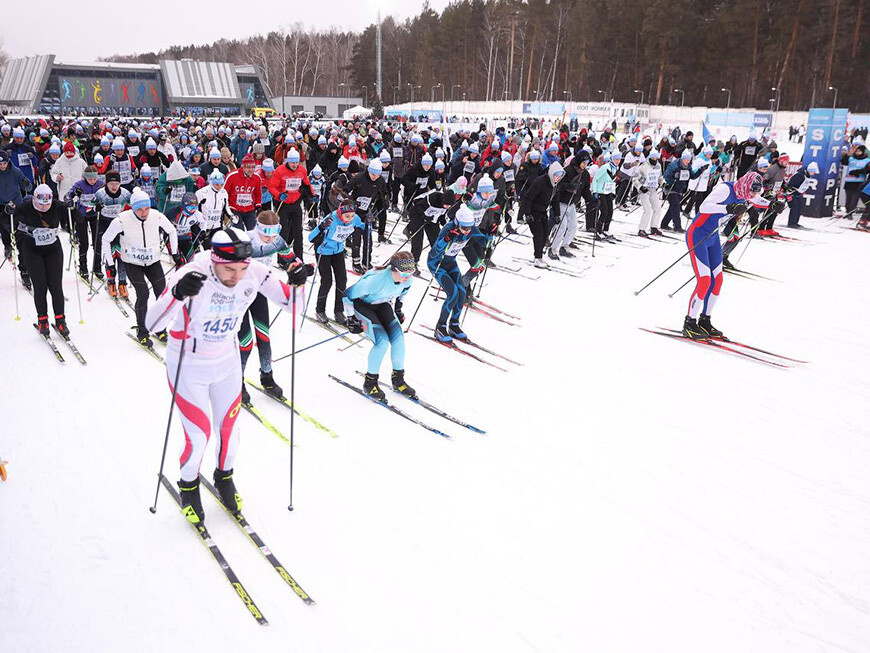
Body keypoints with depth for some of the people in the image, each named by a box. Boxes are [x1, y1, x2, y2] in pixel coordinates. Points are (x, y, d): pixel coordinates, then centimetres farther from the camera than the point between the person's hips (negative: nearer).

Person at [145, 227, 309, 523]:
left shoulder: (255, 273, -20)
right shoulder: (192, 276, -32)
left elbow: (293, 304, -11)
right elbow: (152, 324, -38)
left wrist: (298, 283, -33)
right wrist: (177, 293, -55)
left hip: (227, 361, 4)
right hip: (188, 366, -3)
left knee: (229, 428, 14)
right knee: (198, 435, 0)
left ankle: (224, 477, 43)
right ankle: (189, 486, 31)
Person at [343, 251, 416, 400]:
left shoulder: (407, 278, -20)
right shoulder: (375, 279, -39)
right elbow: (348, 294, -27)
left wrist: (398, 309, 14)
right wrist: (351, 319, -22)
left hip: (383, 304, 6)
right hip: (362, 304, -6)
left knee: (398, 337, -12)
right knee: (382, 341, -22)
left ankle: (398, 378, 7)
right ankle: (370, 382, -3)